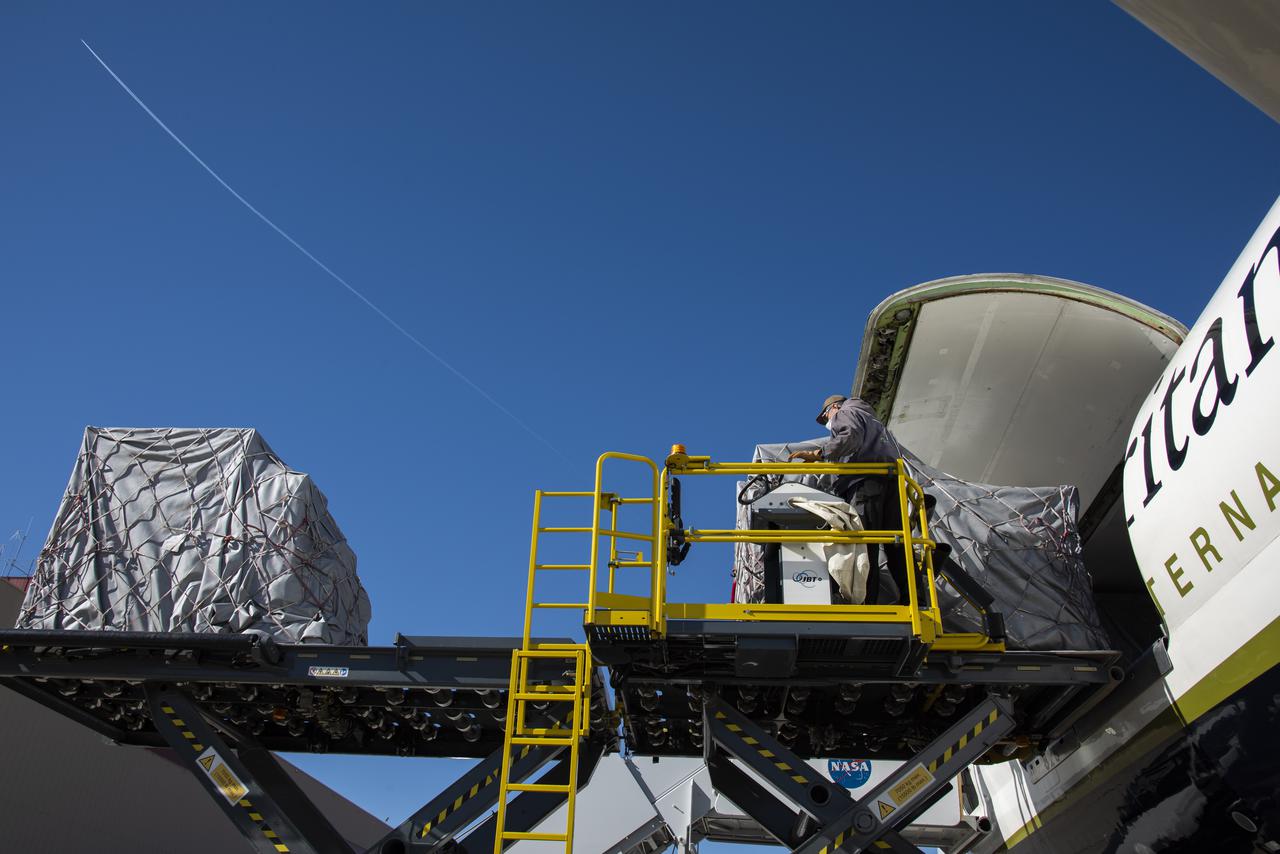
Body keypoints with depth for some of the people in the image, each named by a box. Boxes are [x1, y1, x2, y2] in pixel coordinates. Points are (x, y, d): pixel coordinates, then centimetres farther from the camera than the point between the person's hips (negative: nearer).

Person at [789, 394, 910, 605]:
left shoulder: (845, 413, 15)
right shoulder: (875, 420, 42)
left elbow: (851, 436, -10)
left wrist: (818, 453, -13)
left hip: (867, 479, -8)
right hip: (893, 479, 8)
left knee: (864, 545, -15)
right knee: (895, 543, 4)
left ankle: (866, 603, -23)